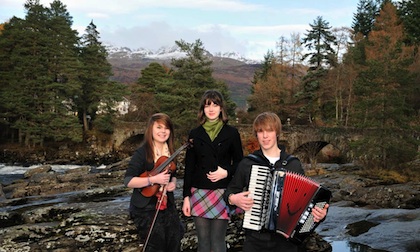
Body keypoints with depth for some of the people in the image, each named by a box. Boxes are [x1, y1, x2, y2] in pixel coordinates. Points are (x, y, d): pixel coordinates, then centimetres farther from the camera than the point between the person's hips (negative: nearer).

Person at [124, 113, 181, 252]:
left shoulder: (169, 152, 6)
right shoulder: (142, 152, -15)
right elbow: (128, 181, -19)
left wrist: (173, 183, -2)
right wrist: (154, 179, -28)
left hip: (167, 206, 7)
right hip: (145, 209, -7)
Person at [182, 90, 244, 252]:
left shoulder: (231, 133, 2)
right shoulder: (195, 134, 6)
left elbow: (240, 163, 7)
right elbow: (189, 167, 6)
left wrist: (227, 172, -13)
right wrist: (186, 196, 2)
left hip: (222, 193, -2)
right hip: (199, 192, 2)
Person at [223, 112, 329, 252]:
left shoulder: (293, 164, 1)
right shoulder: (247, 164, 1)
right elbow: (230, 191, 12)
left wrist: (319, 212, -13)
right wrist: (232, 198, -9)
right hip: (255, 239, 0)